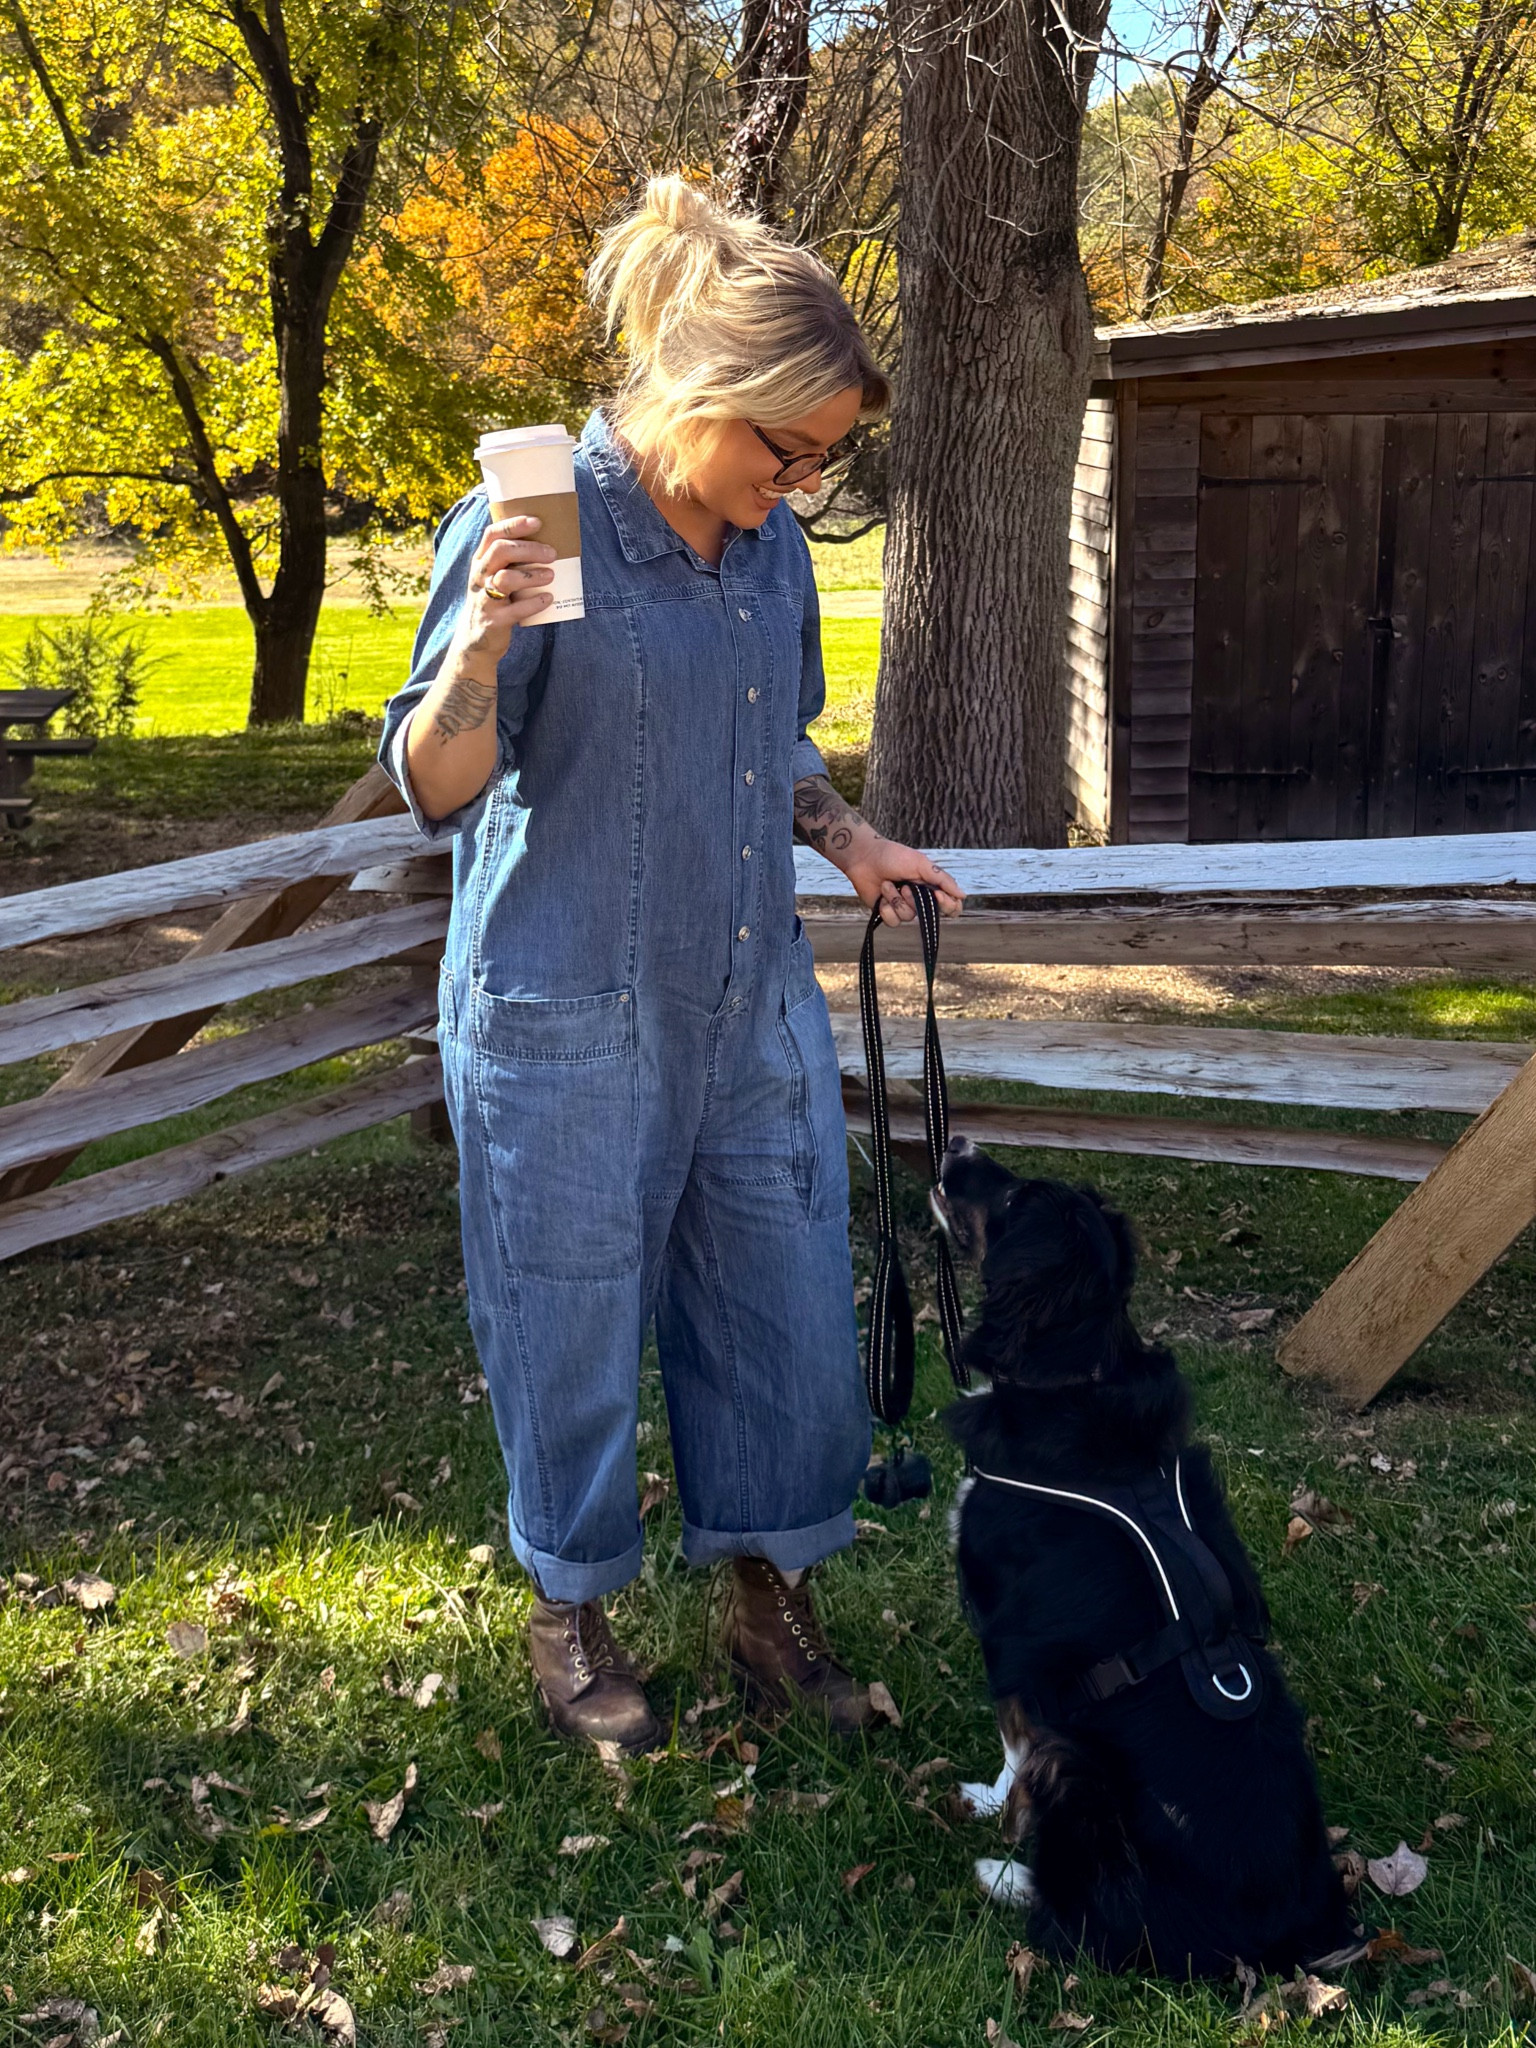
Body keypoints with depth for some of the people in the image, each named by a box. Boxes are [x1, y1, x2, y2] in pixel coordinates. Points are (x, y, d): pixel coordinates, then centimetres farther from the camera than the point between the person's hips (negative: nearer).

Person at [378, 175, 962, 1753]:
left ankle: (768, 1602, 34)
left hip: (754, 1001, 6)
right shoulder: (528, 529, -14)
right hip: (569, 1022, -6)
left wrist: (847, 840, 5)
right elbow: (434, 788, -14)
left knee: (791, 1311, 12)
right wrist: (482, 646, -31)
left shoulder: (770, 543, 5)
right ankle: (569, 1611, 34)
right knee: (572, 1326, 9)